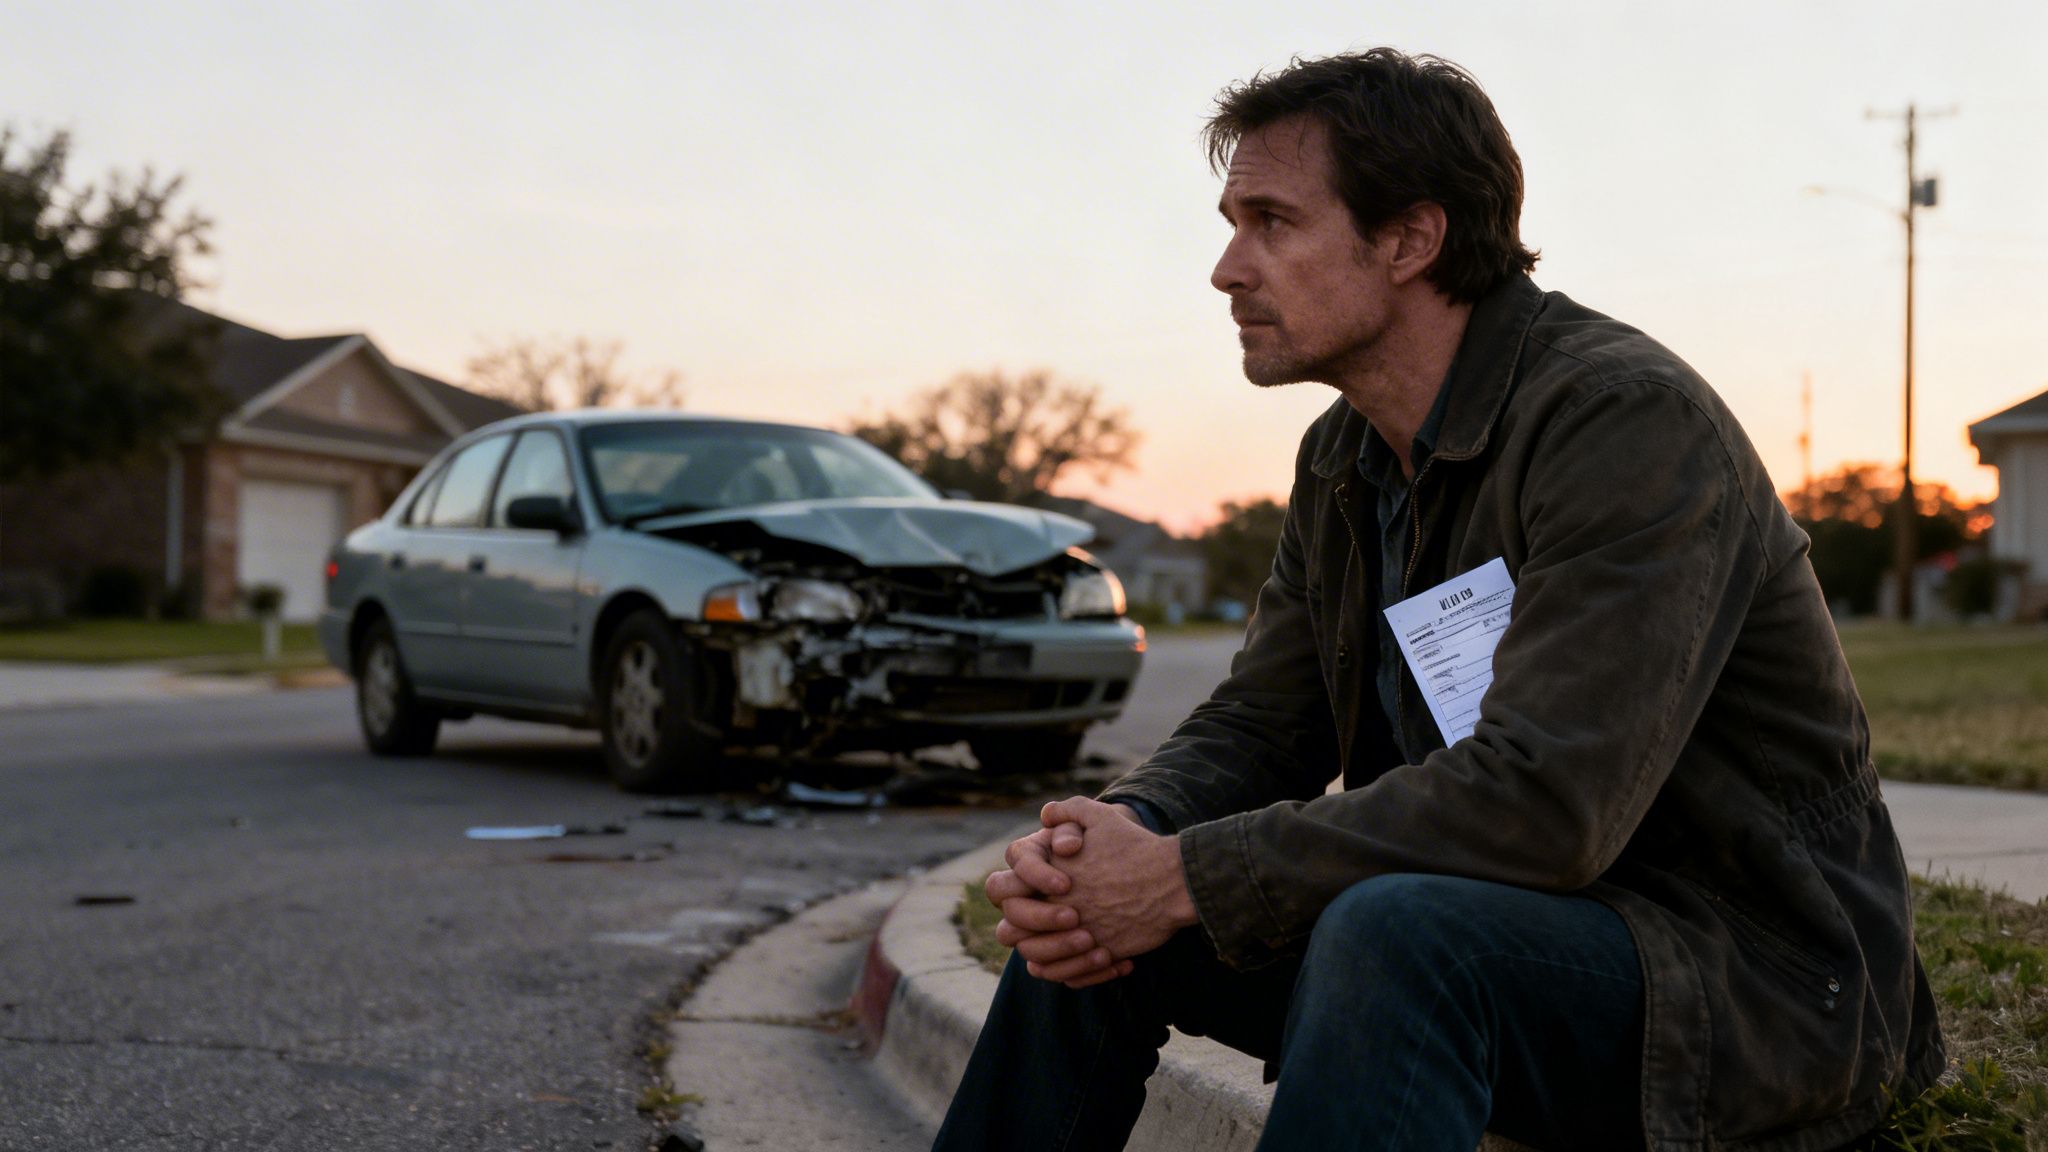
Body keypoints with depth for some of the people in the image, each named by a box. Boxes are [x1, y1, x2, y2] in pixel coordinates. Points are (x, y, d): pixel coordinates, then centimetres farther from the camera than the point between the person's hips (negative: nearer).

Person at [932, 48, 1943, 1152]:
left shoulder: (1630, 418, -21)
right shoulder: (1340, 462, 8)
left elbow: (1543, 800, -30)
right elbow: (1251, 725, 8)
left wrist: (1189, 876, -26)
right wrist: (1124, 834, -16)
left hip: (1754, 976, -8)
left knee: (1395, 935, -37)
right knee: (1094, 918, -2)